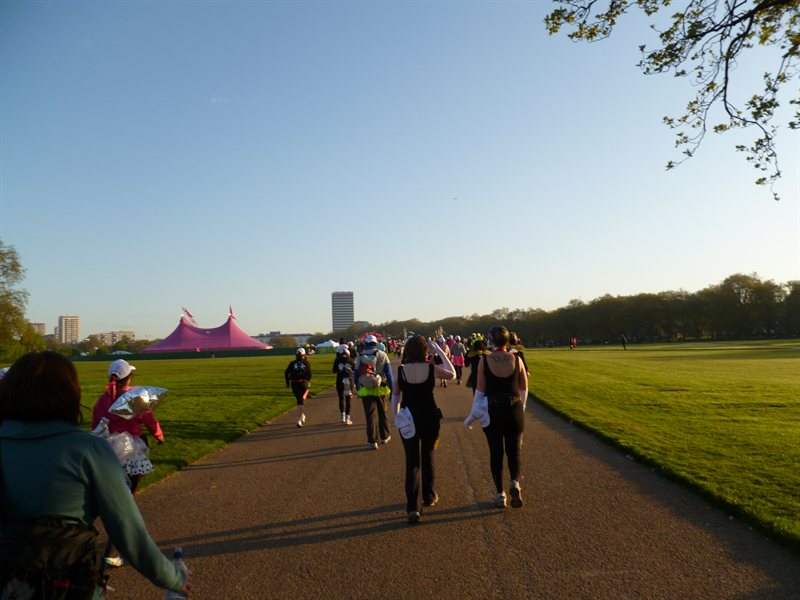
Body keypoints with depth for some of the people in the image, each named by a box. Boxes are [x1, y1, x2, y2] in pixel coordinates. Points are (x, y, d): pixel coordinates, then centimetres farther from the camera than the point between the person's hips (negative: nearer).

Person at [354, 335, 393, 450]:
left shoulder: (360, 357, 2)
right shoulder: (382, 355, -2)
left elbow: (356, 374, 5)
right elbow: (389, 373, -3)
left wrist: (357, 389, 15)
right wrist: (392, 389, 1)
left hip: (365, 390, 0)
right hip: (381, 389, 0)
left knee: (370, 415, 4)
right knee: (383, 413, 17)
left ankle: (372, 441, 1)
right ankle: (384, 436, 28)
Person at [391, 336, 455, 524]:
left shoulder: (400, 371, -8)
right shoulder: (432, 369, -10)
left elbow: (395, 398, 0)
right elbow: (452, 374, 8)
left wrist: (395, 418, 12)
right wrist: (441, 352, 7)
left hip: (408, 419, 0)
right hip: (430, 417, 0)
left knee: (413, 462, 3)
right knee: (428, 458, 20)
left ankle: (413, 506, -9)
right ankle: (429, 496, 36)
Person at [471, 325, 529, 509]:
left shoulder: (484, 361, -10)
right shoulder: (516, 359, -5)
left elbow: (480, 391, -6)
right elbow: (524, 389, 3)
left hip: (492, 411, -1)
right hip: (514, 411, 1)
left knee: (496, 453, 10)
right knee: (514, 451, 12)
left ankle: (500, 494, 12)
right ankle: (515, 483, -11)